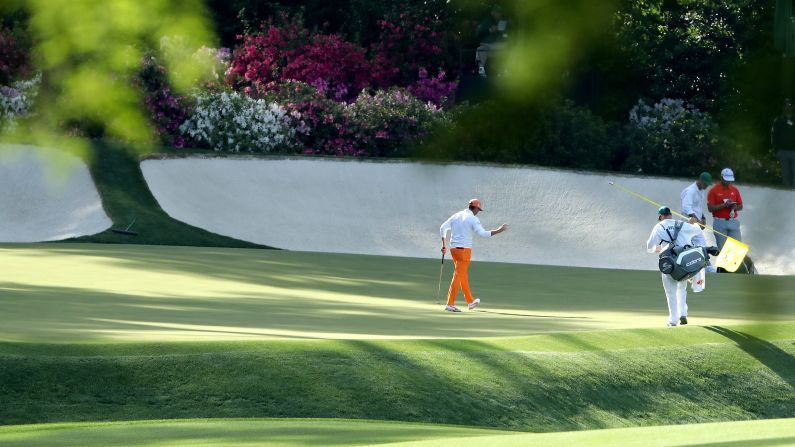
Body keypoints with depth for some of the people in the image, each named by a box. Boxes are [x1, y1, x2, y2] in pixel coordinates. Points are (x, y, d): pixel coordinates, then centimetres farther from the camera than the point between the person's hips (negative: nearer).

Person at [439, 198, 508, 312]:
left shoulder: (456, 216, 13)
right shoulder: (473, 219, -8)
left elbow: (443, 227, 9)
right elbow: (482, 233, -20)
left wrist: (443, 244, 12)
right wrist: (498, 231, -14)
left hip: (453, 248, 8)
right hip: (464, 249, -8)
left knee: (463, 275, 19)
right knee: (459, 276, -7)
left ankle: (470, 301, 30)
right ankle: (450, 304, -12)